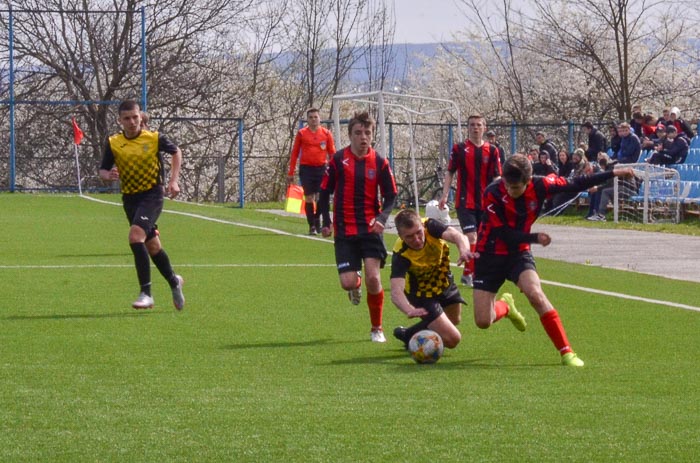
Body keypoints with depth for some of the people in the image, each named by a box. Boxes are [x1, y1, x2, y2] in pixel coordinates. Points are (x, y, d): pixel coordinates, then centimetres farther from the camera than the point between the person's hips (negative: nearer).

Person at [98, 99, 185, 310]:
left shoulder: (154, 138, -8)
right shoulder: (113, 143, -2)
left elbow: (176, 152, 10)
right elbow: (102, 171, 2)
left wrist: (173, 180, 0)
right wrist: (108, 175, -23)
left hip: (152, 195, -4)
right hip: (129, 198, 5)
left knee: (135, 236, -26)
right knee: (151, 246, 15)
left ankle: (146, 294, -24)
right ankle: (174, 281, 41)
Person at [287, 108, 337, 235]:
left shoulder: (326, 133, 5)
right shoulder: (301, 134, 4)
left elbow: (332, 153, 8)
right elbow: (294, 153, 7)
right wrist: (290, 173, 4)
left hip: (321, 168, 1)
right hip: (306, 168, -1)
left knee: (320, 197, -2)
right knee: (309, 198, -2)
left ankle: (317, 220, 19)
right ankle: (312, 226, 5)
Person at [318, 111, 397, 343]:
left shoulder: (379, 163, 0)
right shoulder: (338, 160, -2)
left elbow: (391, 196, 5)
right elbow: (325, 191, 6)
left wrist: (382, 218, -13)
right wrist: (326, 222, -2)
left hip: (370, 230, 0)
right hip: (344, 231, 0)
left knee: (373, 278, -13)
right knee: (348, 282, -10)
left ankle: (377, 329, 5)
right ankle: (356, 284, 31)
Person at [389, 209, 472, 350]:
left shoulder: (430, 226, -28)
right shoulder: (401, 255, -37)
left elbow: (456, 235, -44)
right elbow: (396, 292, -46)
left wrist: (464, 250, -69)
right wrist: (410, 310, -67)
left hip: (444, 281, 5)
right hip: (422, 294, -5)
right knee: (452, 339, -12)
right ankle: (409, 335, 9)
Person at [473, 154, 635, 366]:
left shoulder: (539, 186, -14)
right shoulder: (492, 194, -23)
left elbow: (575, 185, -2)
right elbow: (503, 233, -20)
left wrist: (614, 173, -1)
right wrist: (534, 238, -28)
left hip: (519, 253, 1)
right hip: (490, 255, -1)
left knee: (535, 294, -28)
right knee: (483, 322, -6)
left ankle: (567, 352, -20)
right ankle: (505, 306, 33)